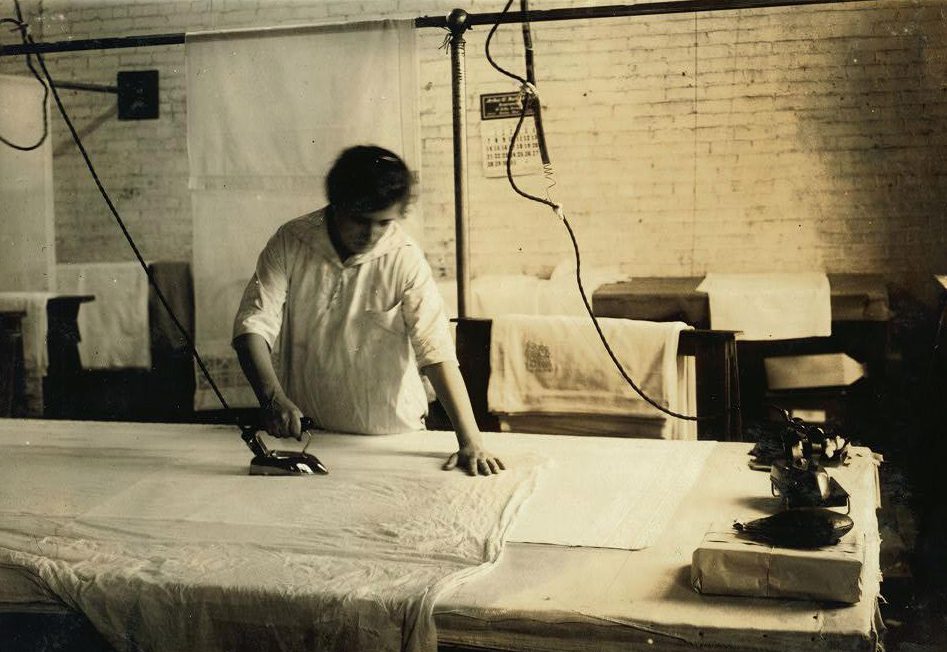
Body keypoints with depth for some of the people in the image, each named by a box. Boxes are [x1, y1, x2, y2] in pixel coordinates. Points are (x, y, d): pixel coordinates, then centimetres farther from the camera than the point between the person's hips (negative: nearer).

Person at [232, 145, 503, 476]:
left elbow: (436, 351, -16)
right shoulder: (291, 242, -6)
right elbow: (253, 322, -10)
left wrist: (470, 442, -24)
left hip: (391, 433, -1)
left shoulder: (405, 260, -11)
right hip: (305, 431, 1)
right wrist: (272, 398, -27)